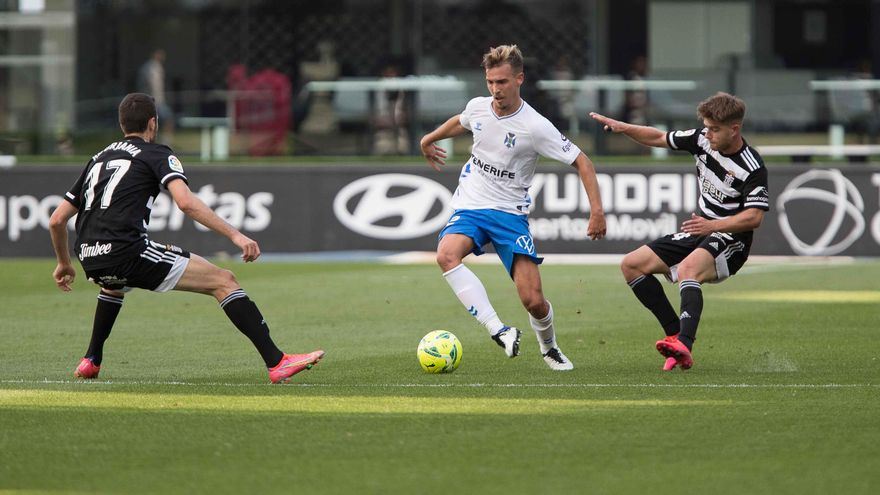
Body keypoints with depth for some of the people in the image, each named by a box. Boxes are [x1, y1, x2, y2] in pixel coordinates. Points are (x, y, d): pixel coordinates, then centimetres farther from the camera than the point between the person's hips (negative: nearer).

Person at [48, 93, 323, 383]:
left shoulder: (98, 159, 26)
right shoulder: (157, 154, 8)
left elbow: (57, 220, 27)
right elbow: (186, 202, -12)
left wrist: (64, 264, 42)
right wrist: (235, 235, -15)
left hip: (90, 260, 7)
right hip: (127, 251, -7)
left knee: (116, 282, 45)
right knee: (223, 281, -2)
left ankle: (91, 362, 41)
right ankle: (277, 363, -13)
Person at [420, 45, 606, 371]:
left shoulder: (535, 127, -15)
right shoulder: (477, 107, -1)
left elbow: (581, 162, -10)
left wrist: (597, 211, -19)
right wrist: (429, 139, 42)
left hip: (510, 213, -3)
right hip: (469, 207, 3)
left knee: (533, 301, -10)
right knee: (447, 255, -33)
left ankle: (549, 347, 26)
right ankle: (498, 331, -35)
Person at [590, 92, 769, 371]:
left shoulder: (751, 168, -19)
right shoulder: (703, 139, 0)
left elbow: (754, 217, -23)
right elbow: (659, 139, 12)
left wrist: (714, 226, -34)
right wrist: (623, 128, -3)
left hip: (731, 240, -9)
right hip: (701, 232, 9)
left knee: (688, 268, -39)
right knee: (631, 265, 2)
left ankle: (684, 346, -56)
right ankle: (676, 334, -5)